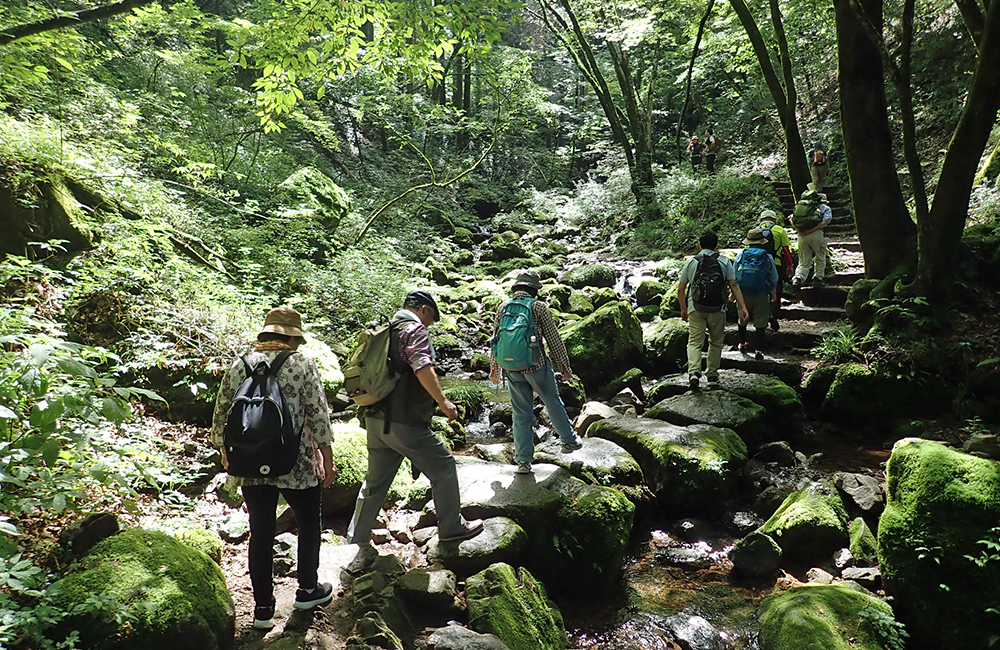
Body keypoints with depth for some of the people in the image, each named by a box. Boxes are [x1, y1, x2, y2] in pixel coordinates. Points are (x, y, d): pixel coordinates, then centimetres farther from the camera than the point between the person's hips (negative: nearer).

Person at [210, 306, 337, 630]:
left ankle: (263, 608, 26)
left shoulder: (239, 366, 1)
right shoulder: (302, 364, -10)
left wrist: (225, 452, 19)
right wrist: (327, 458, -1)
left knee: (260, 534, 14)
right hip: (297, 467, -3)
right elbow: (318, 415, -11)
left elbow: (221, 415, 5)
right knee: (309, 524, 19)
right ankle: (308, 590, 34)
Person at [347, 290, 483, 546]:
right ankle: (452, 527, 17)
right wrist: (443, 402, -19)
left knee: (375, 481, 17)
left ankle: (356, 540, 24)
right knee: (443, 467, 7)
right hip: (404, 421, -9)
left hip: (375, 419, 9)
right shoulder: (415, 329, -8)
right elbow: (422, 368, -23)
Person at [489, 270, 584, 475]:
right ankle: (569, 440, 34)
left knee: (521, 413, 10)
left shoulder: (503, 307, 5)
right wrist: (564, 366, 4)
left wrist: (494, 369, 19)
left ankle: (523, 460, 12)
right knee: (553, 403, 17)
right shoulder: (539, 306, -6)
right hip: (536, 365, -3)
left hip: (511, 369, 3)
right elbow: (553, 339, -4)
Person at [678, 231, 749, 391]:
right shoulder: (724, 261, 5)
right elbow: (734, 285, -2)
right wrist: (742, 307, -1)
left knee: (695, 342, 0)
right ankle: (712, 376, 18)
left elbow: (680, 290, 7)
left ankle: (693, 372, -22)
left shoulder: (691, 262, 6)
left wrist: (683, 309, 19)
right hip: (718, 309, 1)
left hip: (695, 308, 0)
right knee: (715, 342, 14)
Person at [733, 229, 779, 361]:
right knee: (760, 323, 3)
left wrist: (733, 292, 20)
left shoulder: (741, 255, 0)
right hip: (761, 295, -2)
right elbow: (774, 279, 6)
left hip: (743, 294, 2)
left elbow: (733, 276, 6)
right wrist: (774, 293, 23)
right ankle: (758, 350, 0)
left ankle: (742, 344, 35)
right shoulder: (767, 257, -2)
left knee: (742, 319, 21)